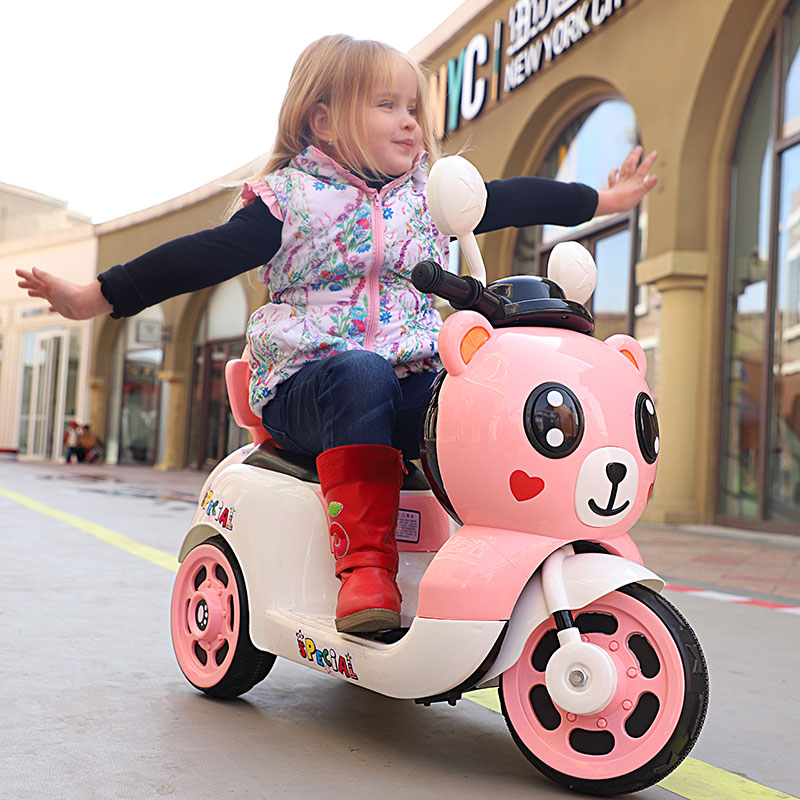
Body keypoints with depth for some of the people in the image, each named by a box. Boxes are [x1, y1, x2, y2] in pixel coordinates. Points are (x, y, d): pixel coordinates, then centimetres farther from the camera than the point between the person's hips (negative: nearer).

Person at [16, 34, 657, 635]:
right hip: (307, 381, -4)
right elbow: (203, 257, -2)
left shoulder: (433, 191, 18)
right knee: (361, 374, -38)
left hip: (418, 380, 4)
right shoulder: (291, 197, 2)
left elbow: (512, 199, 26)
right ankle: (364, 564, -38)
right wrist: (96, 297, -8)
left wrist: (603, 199, 32)